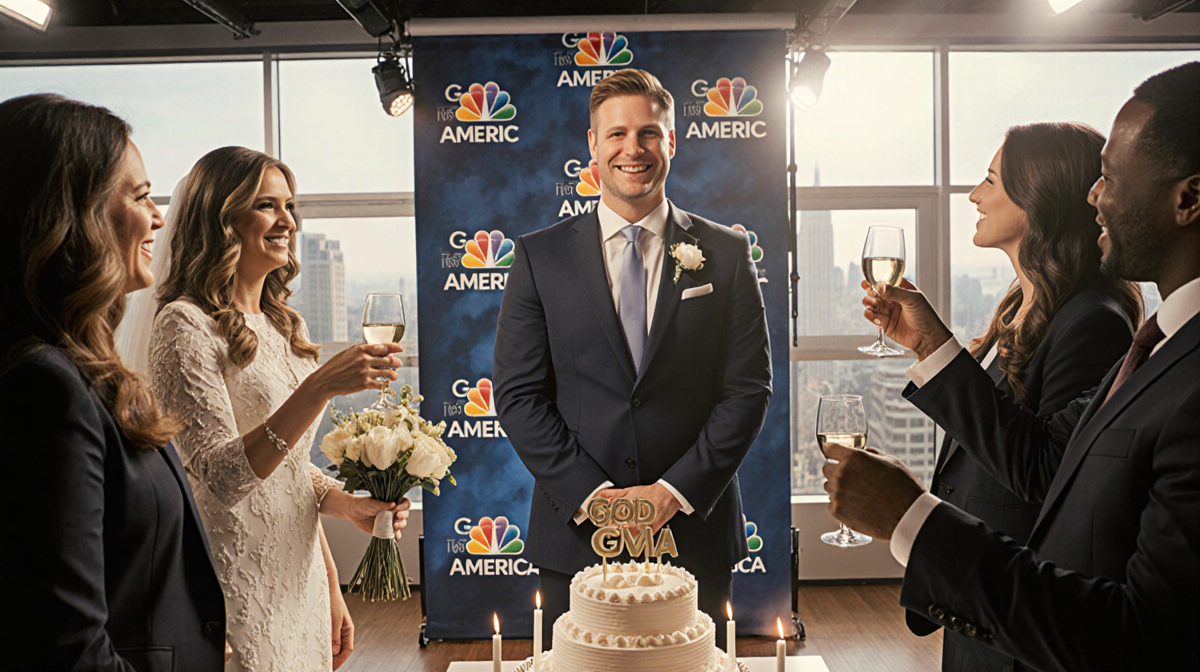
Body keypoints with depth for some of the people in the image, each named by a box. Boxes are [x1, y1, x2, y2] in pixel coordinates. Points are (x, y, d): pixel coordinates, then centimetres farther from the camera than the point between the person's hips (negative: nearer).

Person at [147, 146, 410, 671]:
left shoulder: (285, 326, 11)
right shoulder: (186, 324, -13)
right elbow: (220, 478, -22)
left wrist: (347, 504, 3)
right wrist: (321, 387, -28)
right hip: (236, 593, -7)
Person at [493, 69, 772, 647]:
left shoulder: (726, 254, 2)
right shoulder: (540, 256, 2)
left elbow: (749, 388, -1)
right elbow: (517, 394, -2)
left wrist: (675, 490, -10)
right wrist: (590, 493, -11)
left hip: (694, 530, 0)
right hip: (575, 534, 0)